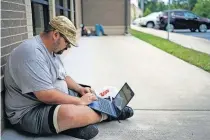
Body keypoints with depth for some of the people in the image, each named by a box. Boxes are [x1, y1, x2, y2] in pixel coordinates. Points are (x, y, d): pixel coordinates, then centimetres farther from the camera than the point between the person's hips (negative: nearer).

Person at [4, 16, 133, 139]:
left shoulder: (52, 50, 7)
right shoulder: (32, 53, -26)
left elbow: (63, 76, 19)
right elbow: (46, 95, -31)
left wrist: (80, 89, 2)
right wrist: (80, 101, -21)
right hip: (30, 112, -10)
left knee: (91, 95, 14)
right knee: (71, 113, -34)